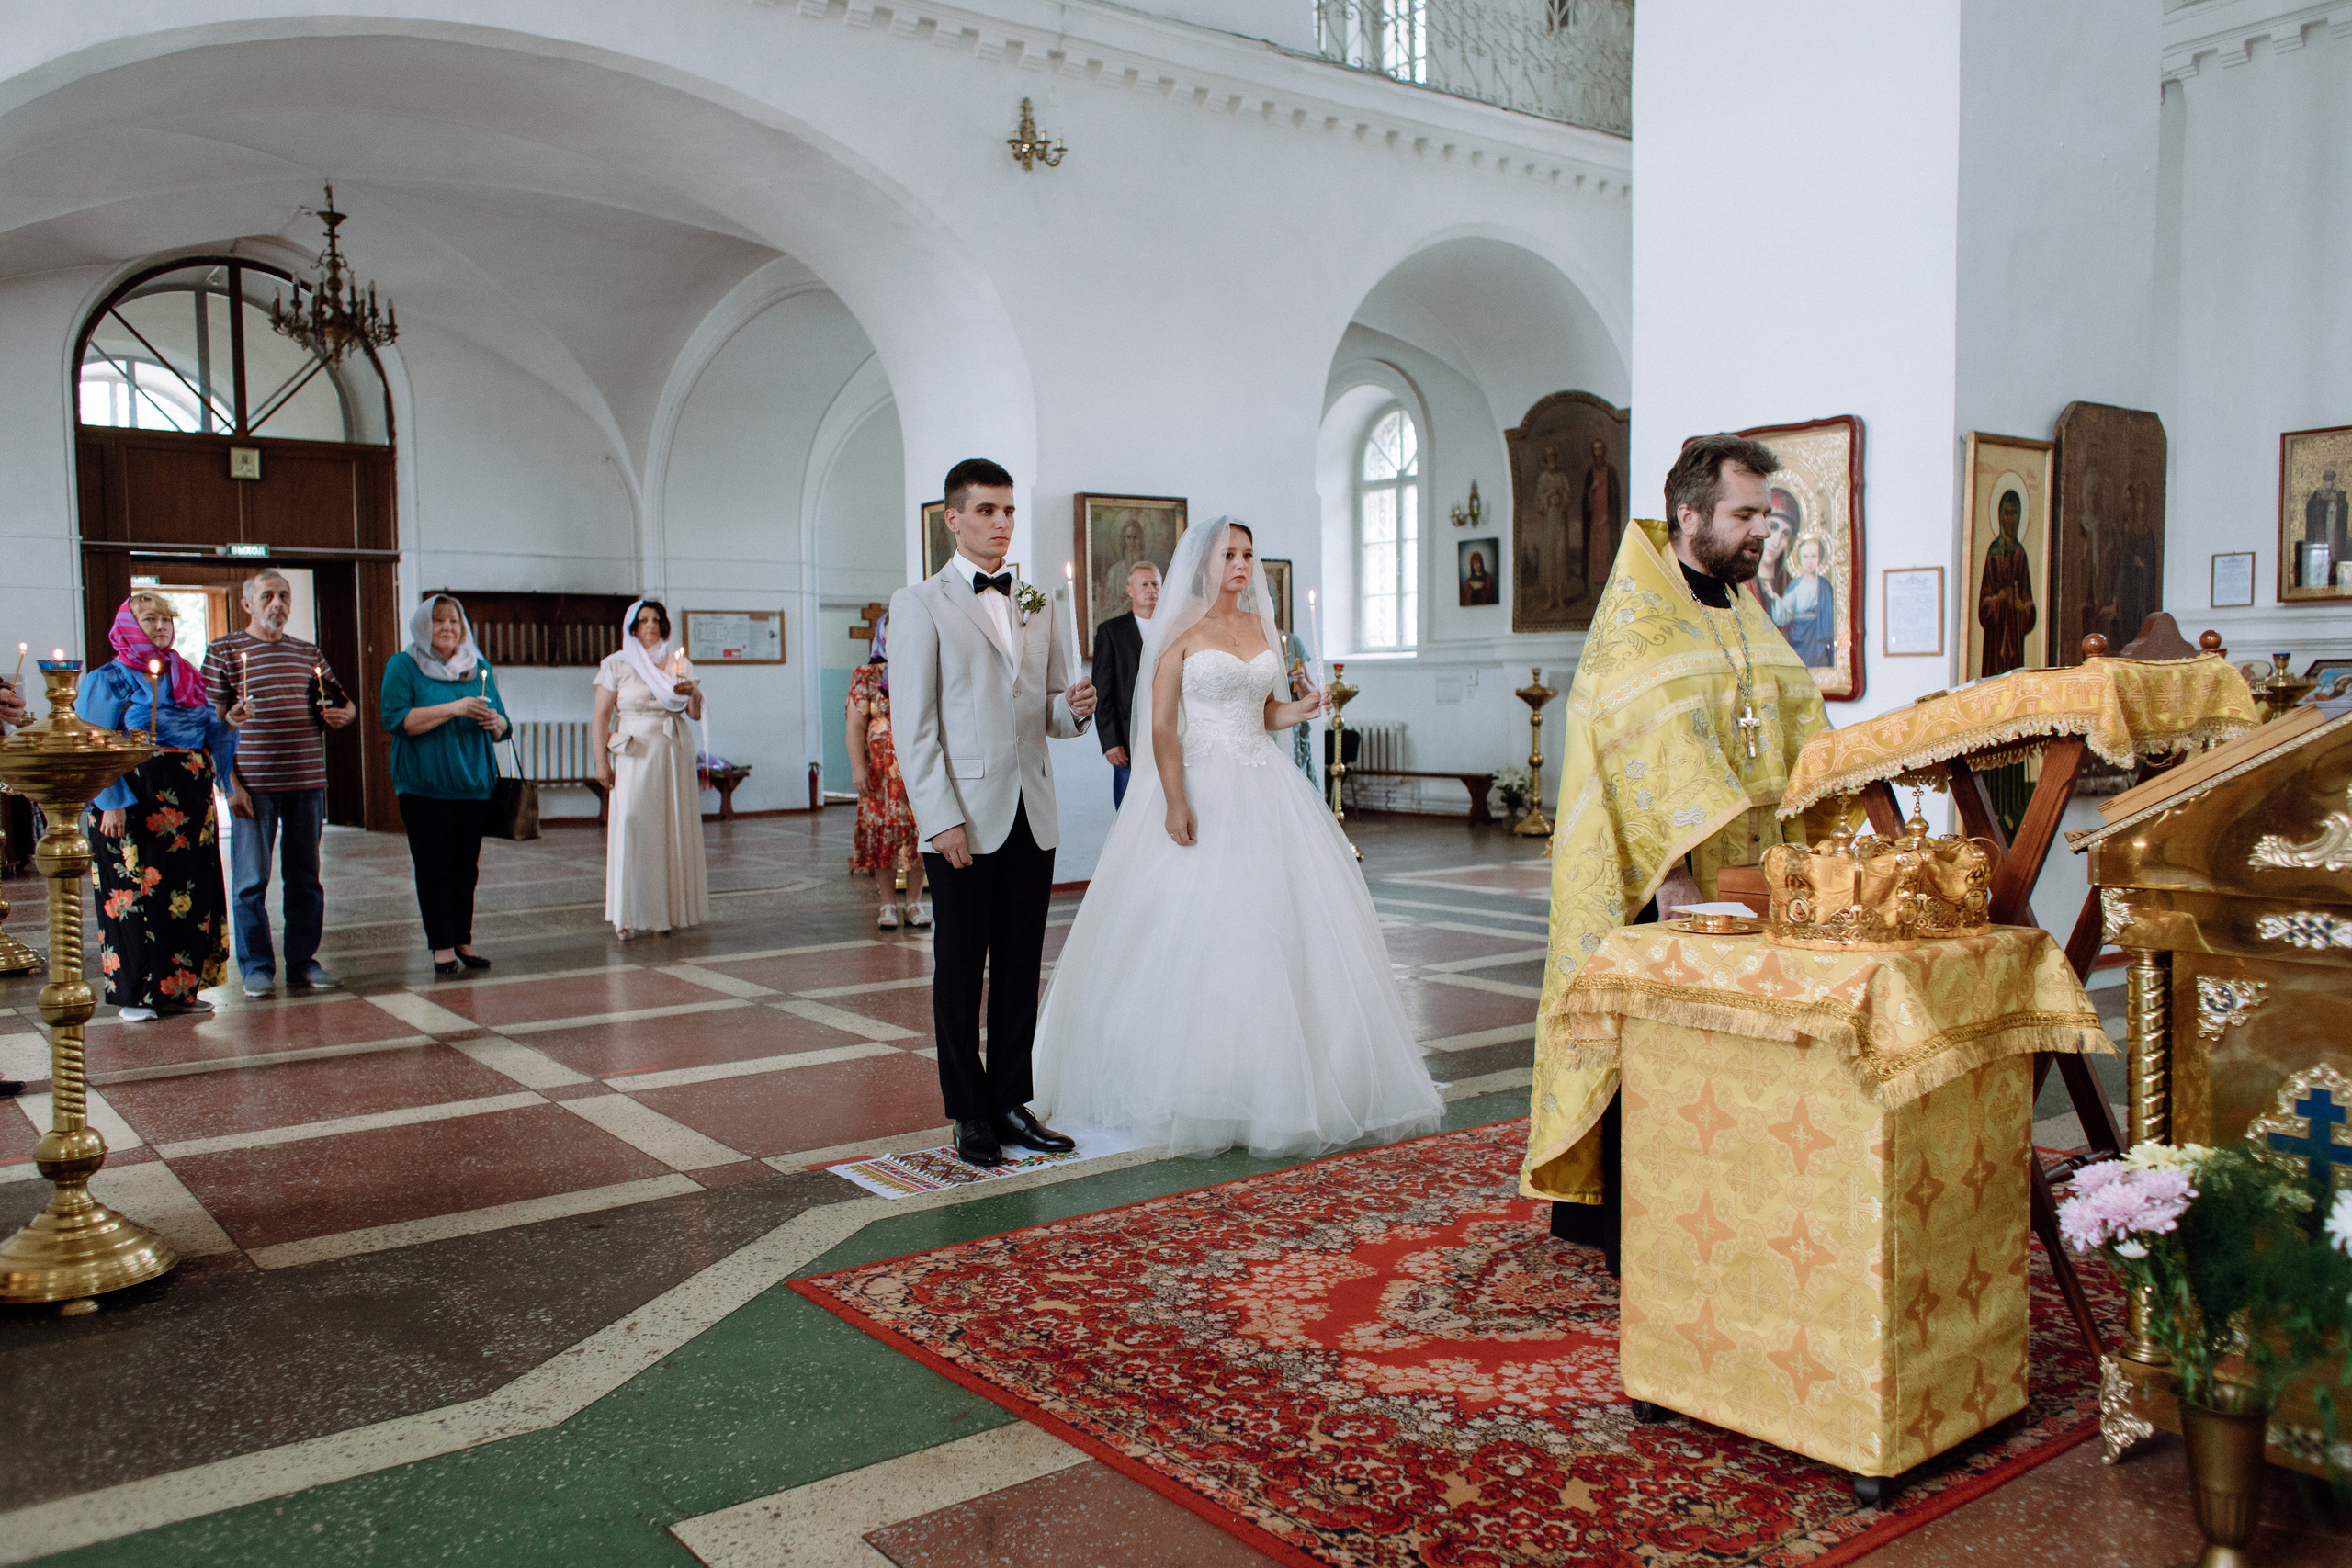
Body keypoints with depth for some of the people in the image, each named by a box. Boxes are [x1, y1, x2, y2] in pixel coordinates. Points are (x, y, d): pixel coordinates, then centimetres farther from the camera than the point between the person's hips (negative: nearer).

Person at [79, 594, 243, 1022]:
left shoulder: (187, 677, 16)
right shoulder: (110, 680, -1)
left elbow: (206, 734, 20)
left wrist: (226, 723, -2)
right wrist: (112, 802, -17)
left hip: (189, 801, 6)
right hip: (137, 801, -6)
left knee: (191, 894, 6)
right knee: (138, 893, -3)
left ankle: (180, 987, 15)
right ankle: (136, 993, 5)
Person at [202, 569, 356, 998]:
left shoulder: (309, 653, 14)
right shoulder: (224, 651, 1)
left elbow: (343, 702, 24)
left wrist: (342, 713, -2)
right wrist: (231, 782, -11)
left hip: (308, 781, 4)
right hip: (254, 783, -4)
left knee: (305, 878, 8)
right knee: (251, 880, 1)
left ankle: (303, 963, 16)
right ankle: (256, 967, 11)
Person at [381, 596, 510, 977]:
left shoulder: (479, 667, 14)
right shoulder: (403, 666, 2)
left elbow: (501, 726, 16)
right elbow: (396, 719, -11)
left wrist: (494, 722, -9)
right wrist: (453, 709, -18)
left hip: (473, 784, 4)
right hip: (425, 785, -4)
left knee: (466, 867, 6)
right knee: (434, 867, -3)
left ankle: (463, 940, 13)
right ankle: (442, 946, 1)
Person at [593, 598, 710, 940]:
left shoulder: (679, 663, 12)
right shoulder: (617, 665, 5)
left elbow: (695, 716, 9)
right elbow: (601, 717, 2)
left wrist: (693, 694, -11)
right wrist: (602, 761, -7)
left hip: (675, 755, 3)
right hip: (635, 757, -2)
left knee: (674, 829, 1)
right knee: (632, 828, -10)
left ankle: (670, 910, 7)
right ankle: (630, 916, -7)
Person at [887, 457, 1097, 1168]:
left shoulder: (1037, 608, 15)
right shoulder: (921, 604, -1)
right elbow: (913, 725, -7)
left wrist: (1075, 707, -6)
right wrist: (941, 819, -15)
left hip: (1032, 816, 5)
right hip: (965, 820, -5)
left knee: (1021, 968, 9)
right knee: (960, 970, 4)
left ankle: (1011, 1103, 20)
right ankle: (970, 1116, 14)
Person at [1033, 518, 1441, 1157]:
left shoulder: (1265, 629, 14)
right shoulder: (1181, 633, -3)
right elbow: (1161, 726, -9)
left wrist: (1299, 709, 0)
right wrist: (1175, 803, -19)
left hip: (1265, 788, 6)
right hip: (1203, 790, -5)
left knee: (1282, 927, 3)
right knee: (1195, 930, -4)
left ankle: (1275, 1082, 13)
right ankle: (1199, 1086, 6)